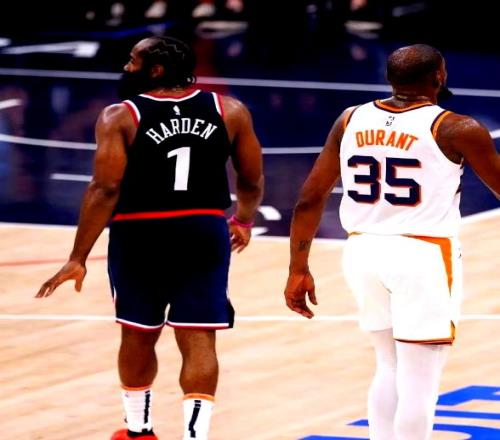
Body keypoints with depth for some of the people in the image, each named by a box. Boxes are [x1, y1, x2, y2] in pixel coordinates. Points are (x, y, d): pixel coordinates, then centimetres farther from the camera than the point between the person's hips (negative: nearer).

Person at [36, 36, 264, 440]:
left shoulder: (121, 117, -7)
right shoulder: (229, 111, 3)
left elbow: (106, 189, -14)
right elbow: (252, 182, 7)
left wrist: (79, 258, -11)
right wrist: (244, 221, 28)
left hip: (140, 236, -1)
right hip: (204, 233, 1)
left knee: (138, 335, 19)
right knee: (198, 341, 0)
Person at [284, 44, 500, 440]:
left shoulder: (350, 121, 5)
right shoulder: (456, 129, -9)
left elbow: (310, 199, 5)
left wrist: (298, 269, 11)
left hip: (365, 252, 6)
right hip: (422, 257, -6)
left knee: (391, 370, 21)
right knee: (419, 384, -2)